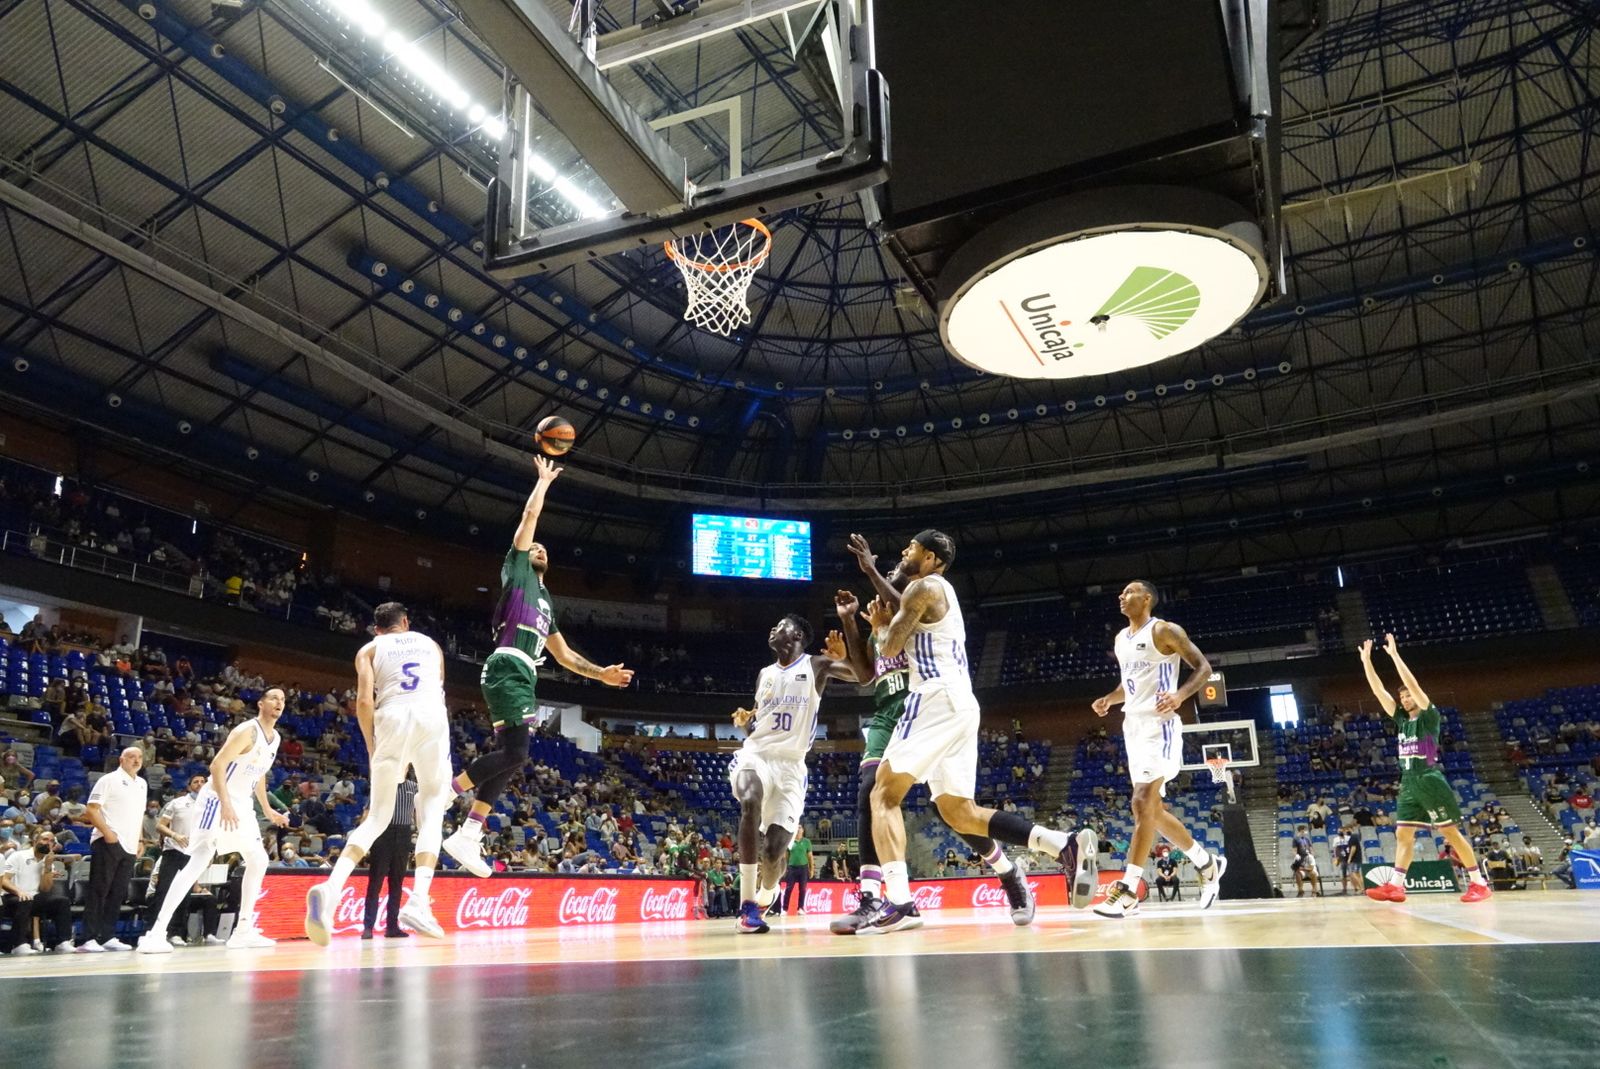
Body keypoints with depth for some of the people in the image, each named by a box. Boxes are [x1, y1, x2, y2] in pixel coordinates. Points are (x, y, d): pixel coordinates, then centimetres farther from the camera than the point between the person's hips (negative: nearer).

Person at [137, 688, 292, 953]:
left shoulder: (275, 737, 10)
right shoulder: (247, 731, -17)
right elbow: (217, 765, -23)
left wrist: (267, 809, 24)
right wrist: (225, 804, -31)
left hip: (241, 805, 9)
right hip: (218, 801, -9)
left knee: (258, 862, 8)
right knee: (197, 864, -16)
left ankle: (243, 931, 14)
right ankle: (156, 933, -14)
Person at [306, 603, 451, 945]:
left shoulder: (369, 649, 21)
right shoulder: (430, 644, 29)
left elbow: (364, 702, 6)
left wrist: (372, 749, 15)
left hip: (392, 718, 0)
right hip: (432, 717, 0)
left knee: (377, 817, 12)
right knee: (432, 813, 11)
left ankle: (332, 889, -11)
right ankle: (419, 902, -7)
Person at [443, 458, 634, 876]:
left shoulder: (546, 601, 31)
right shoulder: (517, 570, 12)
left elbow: (564, 655, 33)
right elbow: (530, 516, 7)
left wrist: (601, 673, 25)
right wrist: (544, 480, 20)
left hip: (524, 677, 9)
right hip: (507, 669, -9)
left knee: (510, 757, 4)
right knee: (514, 754, -17)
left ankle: (468, 835, 8)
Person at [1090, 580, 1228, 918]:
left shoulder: (1164, 631, -6)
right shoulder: (1121, 639, 17)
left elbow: (1203, 667, -7)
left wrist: (1181, 695, -23)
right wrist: (1109, 699, 9)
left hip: (1159, 725, -9)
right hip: (1133, 726, 9)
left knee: (1143, 803, -16)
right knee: (1154, 809, 11)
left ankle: (1128, 891, -16)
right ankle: (1207, 862, 29)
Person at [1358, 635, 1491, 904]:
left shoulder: (1429, 717, -3)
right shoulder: (1402, 721, 14)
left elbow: (1414, 685, -17)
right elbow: (1378, 691, 11)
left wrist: (1394, 655, -19)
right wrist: (1366, 659, 5)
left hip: (1430, 780, -7)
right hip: (1409, 783, 7)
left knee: (1451, 832, -3)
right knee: (1403, 834, 0)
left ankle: (1479, 883, 6)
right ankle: (1396, 886, -4)